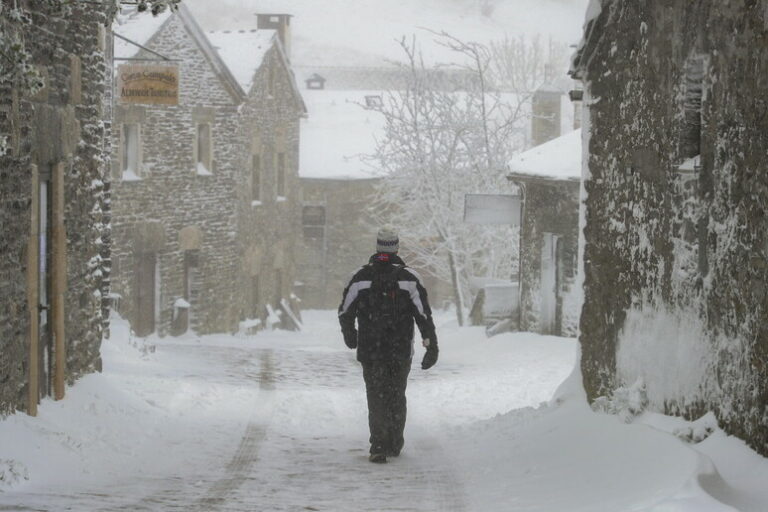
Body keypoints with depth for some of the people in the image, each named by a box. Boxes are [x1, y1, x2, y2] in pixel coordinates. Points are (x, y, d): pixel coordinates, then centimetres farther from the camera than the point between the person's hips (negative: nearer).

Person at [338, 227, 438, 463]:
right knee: (397, 397, 16)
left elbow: (345, 313, 2)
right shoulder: (409, 278, -5)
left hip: (370, 351, 0)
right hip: (401, 351, 0)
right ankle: (395, 445, 24)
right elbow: (424, 314, -9)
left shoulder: (361, 277, -3)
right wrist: (431, 346, -4)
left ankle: (379, 447, -10)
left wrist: (350, 337, 20)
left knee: (376, 399, 3)